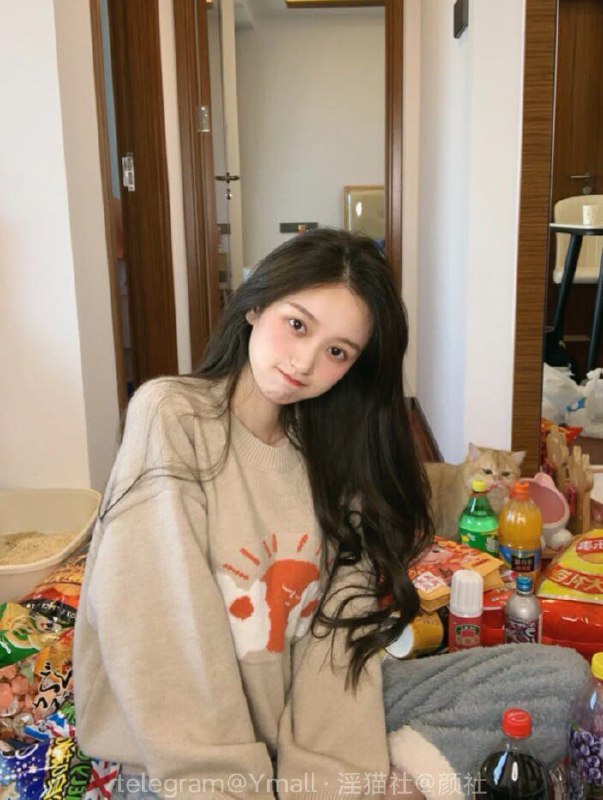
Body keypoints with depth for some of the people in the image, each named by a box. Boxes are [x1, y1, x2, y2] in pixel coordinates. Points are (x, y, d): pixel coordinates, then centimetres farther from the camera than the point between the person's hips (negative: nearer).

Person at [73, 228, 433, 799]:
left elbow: (343, 622, -7)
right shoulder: (171, 415, -12)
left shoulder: (330, 451, 3)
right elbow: (159, 635, -18)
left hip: (304, 717, 5)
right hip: (176, 752, -4)